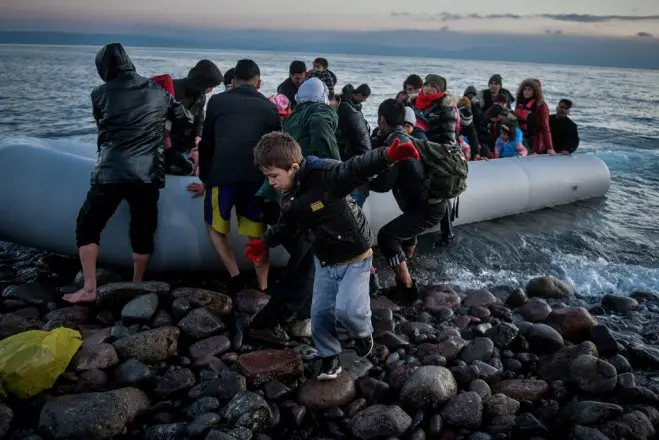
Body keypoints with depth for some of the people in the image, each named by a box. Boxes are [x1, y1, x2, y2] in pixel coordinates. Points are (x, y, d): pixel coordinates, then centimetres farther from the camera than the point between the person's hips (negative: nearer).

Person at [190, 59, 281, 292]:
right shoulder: (269, 107, 19)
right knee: (257, 234, 16)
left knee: (214, 226, 20)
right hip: (259, 178, 2)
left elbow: (206, 144, 19)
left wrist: (205, 180, 28)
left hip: (222, 175, -1)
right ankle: (263, 288, 16)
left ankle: (235, 275, 8)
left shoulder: (217, 101, 16)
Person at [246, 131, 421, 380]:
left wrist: (388, 155, -57)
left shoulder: (324, 175, -26)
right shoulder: (288, 198, -1)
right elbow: (286, 226, 19)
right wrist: (264, 243, 30)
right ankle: (329, 357, 32)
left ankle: (363, 333, 17)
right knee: (320, 313, 8)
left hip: (354, 258, -7)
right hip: (324, 261, 7)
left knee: (346, 309, -18)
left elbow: (357, 169, -41)